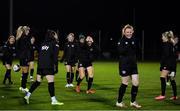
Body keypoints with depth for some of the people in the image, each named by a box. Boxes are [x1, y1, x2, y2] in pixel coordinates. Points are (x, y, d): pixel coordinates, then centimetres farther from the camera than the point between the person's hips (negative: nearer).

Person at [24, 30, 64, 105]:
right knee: (51, 82, -5)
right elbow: (55, 56, -9)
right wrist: (56, 66, -9)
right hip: (48, 66, -7)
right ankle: (53, 100, -4)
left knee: (37, 82, 15)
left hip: (40, 65, 7)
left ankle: (27, 95, 12)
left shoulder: (43, 44, 18)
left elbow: (39, 55, 17)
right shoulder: (54, 43, 0)